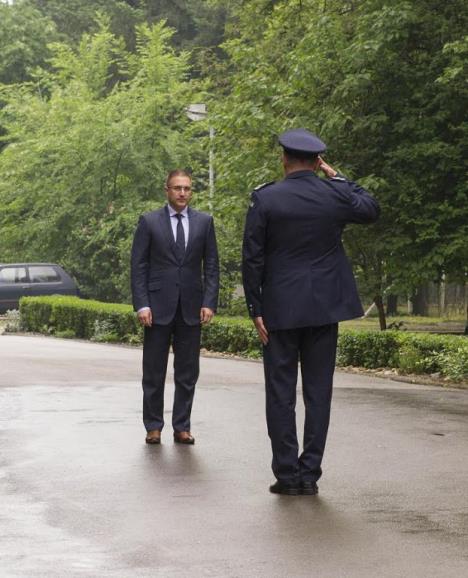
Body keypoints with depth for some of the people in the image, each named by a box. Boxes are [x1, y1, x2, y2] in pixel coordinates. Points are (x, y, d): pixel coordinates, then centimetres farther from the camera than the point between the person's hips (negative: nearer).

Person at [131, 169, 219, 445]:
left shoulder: (204, 222, 7)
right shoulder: (149, 222, 1)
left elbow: (211, 265, 6)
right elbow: (139, 266, 0)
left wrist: (209, 303, -4)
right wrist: (141, 305, -9)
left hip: (191, 308, 2)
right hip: (158, 307, -2)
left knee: (188, 373, 4)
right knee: (154, 371, 2)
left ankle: (182, 427, 11)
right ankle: (153, 426, 11)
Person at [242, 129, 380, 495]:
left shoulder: (265, 199, -7)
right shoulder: (336, 195, -3)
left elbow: (252, 259, -7)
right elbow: (371, 210, 20)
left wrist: (256, 309, -1)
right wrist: (338, 177, 18)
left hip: (280, 310, -2)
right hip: (325, 307, 2)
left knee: (281, 394, 4)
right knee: (318, 393, 6)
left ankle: (287, 475, 4)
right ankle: (310, 474, 6)